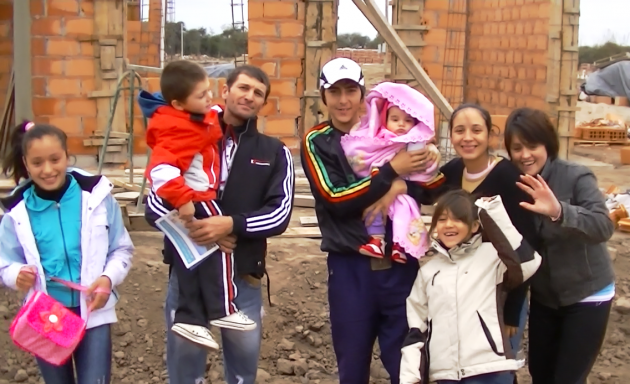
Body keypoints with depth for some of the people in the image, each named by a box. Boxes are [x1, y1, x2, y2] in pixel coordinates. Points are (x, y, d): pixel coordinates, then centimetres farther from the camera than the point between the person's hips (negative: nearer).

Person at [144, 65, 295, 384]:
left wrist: (231, 224, -20)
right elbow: (154, 204, 1)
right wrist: (191, 226, -16)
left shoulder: (274, 152, 6)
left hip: (242, 277, 1)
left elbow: (280, 213, -5)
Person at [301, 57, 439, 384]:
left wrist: (402, 186, -16)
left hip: (399, 264, 1)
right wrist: (392, 170, -17)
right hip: (349, 269, -1)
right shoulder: (316, 142, 1)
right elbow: (335, 199, -13)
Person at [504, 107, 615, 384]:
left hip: (586, 295, -4)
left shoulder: (576, 177, -19)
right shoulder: (514, 185, -5)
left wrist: (559, 212, -49)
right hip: (543, 296, 5)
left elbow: (604, 226, -32)